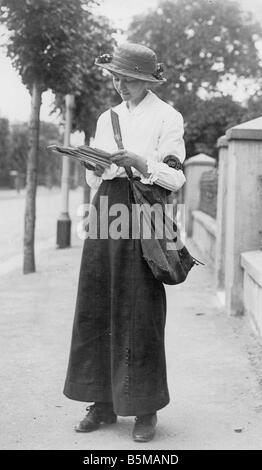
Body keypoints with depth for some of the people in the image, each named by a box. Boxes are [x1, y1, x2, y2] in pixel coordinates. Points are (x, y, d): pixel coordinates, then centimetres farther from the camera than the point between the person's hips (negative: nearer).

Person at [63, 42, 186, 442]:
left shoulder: (167, 117, 2)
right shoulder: (107, 118, 18)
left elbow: (175, 179, -4)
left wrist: (140, 162, -19)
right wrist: (95, 166, -4)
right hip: (106, 206, 5)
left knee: (140, 311, -5)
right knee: (96, 307, 2)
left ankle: (146, 409, 5)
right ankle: (103, 402, 12)